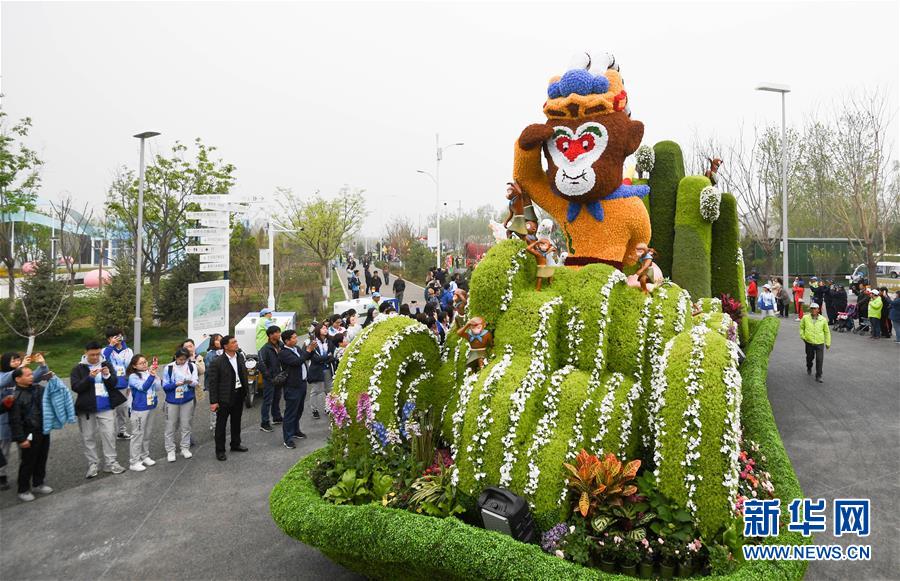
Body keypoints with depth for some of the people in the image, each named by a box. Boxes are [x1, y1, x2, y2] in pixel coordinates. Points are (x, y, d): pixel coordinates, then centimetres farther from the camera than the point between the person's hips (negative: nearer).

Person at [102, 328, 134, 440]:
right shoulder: (106, 350, -5)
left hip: (124, 386, 3)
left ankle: (122, 431, 30)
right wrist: (111, 345, -29)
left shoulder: (128, 351, 3)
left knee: (123, 409, 15)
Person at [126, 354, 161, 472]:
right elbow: (143, 387, -25)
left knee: (147, 434, 16)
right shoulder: (133, 377, -12)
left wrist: (156, 375, -15)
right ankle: (134, 462, 8)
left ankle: (145, 456, 30)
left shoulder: (150, 373, 2)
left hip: (151, 408, 6)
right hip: (139, 409, -6)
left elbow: (158, 387, -3)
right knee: (138, 435, 0)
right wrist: (151, 375, -31)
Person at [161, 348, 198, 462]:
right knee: (171, 426, 4)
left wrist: (191, 382, -26)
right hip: (172, 401, -1)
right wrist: (176, 384, -25)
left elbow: (196, 382, -3)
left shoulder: (192, 366, -2)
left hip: (187, 401, 1)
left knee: (186, 425, 9)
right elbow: (165, 386, -8)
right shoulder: (168, 368, -7)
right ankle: (170, 450, 15)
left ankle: (185, 448, 21)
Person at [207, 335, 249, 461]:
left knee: (236, 421, 20)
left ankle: (235, 444, 36)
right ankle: (220, 450, 15)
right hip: (224, 397, -6)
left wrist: (246, 390, 9)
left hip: (239, 394, 6)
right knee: (221, 424, 5)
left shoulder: (240, 357, 2)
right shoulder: (218, 362, -16)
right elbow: (213, 383, -14)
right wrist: (213, 401, -15)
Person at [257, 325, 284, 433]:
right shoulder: (265, 349, -17)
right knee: (267, 401, -2)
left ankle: (277, 417, 35)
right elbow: (261, 365, -23)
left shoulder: (280, 346, 4)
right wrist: (269, 377, -19)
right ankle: (264, 424, 4)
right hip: (269, 380, -7)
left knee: (277, 398, 20)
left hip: (279, 378, 7)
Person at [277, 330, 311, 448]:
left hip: (302, 383, 9)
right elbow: (297, 361, -28)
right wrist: (308, 350, -20)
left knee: (299, 410, 21)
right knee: (290, 412, -3)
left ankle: (295, 430, 37)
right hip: (292, 386, -9)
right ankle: (287, 439, 3)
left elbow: (307, 357, 21)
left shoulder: (297, 348, 9)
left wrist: (311, 349, 1)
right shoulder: (283, 353, -17)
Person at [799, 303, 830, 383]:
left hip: (820, 343, -1)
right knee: (809, 357, 19)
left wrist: (828, 343, 9)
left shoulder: (823, 319, -4)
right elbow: (801, 327, 12)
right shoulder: (805, 318, -4)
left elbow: (827, 332, 6)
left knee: (819, 360, -7)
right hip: (809, 342, 1)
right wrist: (803, 336, 2)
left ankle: (818, 376, 4)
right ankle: (809, 368, 49)